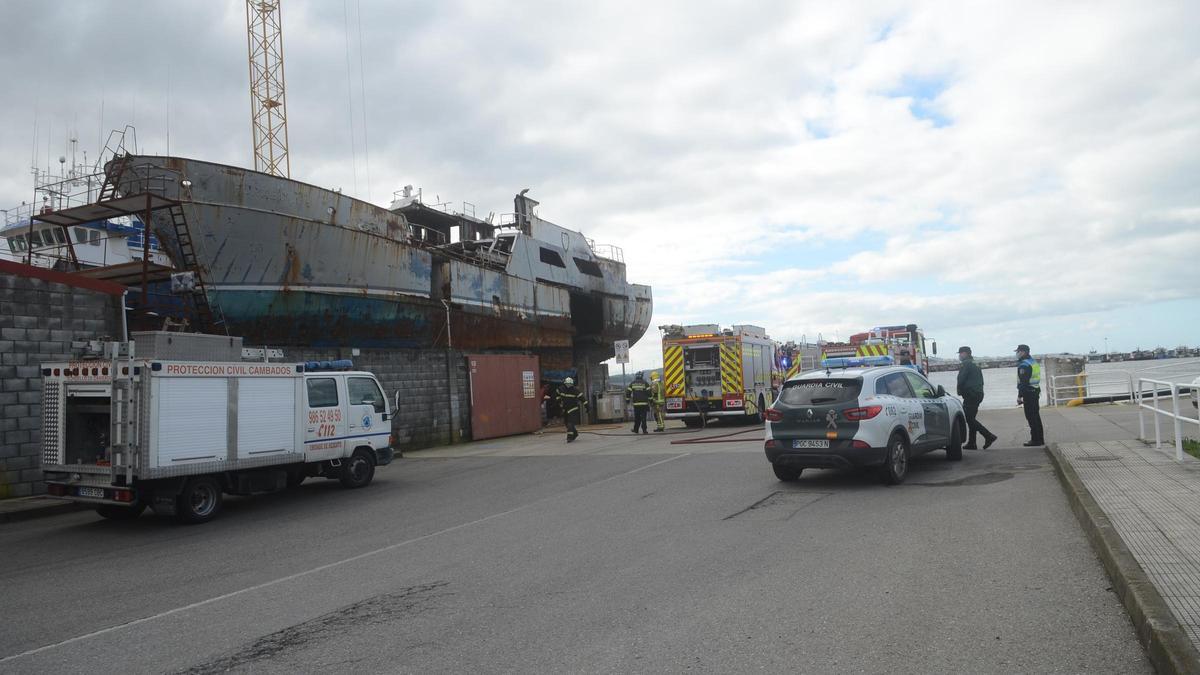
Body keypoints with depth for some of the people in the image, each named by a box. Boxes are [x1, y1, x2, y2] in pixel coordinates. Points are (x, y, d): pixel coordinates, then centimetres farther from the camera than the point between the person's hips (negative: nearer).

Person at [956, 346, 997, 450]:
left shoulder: (966, 364, -10)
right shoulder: (975, 364, 21)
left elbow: (961, 380, -17)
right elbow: (981, 381, 23)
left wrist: (960, 391, 1)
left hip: (970, 395, -10)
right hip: (978, 394, 10)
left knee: (969, 418, -9)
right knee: (971, 419, 11)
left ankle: (989, 436, -14)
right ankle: (971, 443, 11)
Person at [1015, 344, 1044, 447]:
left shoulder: (1024, 365, -15)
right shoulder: (1034, 362, 17)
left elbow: (1023, 382, -20)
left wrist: (1019, 396, -18)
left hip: (1028, 393, -10)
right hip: (1036, 392, 10)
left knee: (1031, 417, -6)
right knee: (1036, 416, 14)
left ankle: (1035, 439, -6)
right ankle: (1040, 439, 19)